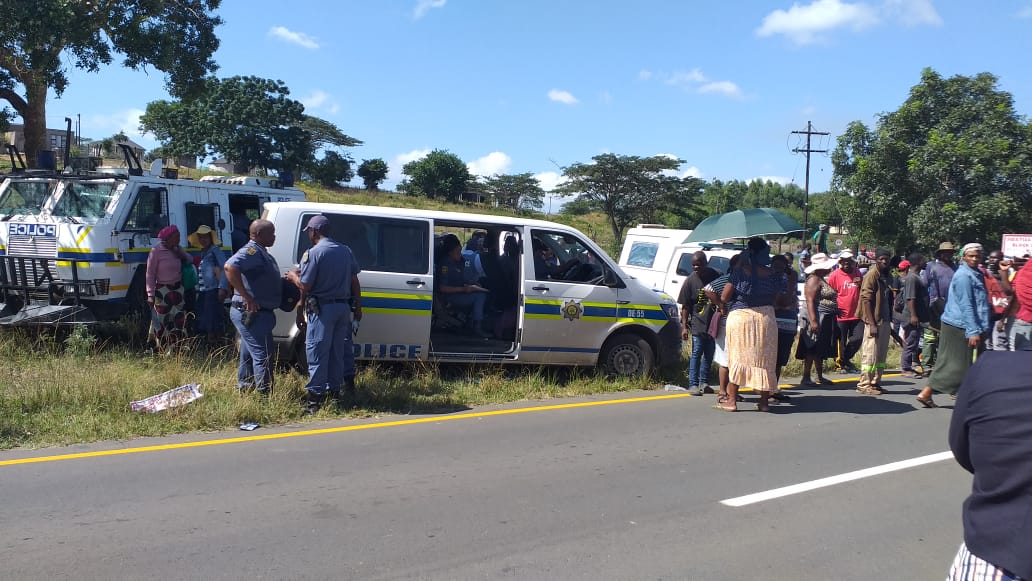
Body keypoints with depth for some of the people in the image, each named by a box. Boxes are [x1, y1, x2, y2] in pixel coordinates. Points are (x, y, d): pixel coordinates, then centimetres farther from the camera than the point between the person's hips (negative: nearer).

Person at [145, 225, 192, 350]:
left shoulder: (178, 249, 7)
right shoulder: (156, 251, -10)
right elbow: (150, 274, -9)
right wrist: (150, 295, -13)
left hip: (178, 289, 6)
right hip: (162, 291, -6)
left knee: (180, 321, 3)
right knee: (162, 322, -2)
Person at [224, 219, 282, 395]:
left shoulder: (261, 253, 17)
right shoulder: (251, 251, -16)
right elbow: (230, 267, -33)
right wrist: (247, 297, -33)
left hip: (256, 314, 11)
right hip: (251, 313, -11)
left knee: (249, 354, 19)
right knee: (263, 354, -8)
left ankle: (244, 389, 30)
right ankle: (265, 394, -4)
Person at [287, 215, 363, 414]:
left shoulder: (313, 253, -12)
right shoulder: (345, 250, 7)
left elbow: (305, 287, -13)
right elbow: (355, 281, 10)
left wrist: (293, 276, 7)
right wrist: (358, 306, 17)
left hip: (322, 309, -6)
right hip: (343, 307, 6)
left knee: (317, 352, -1)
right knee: (337, 351, 14)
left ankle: (315, 395, 0)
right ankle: (334, 390, 22)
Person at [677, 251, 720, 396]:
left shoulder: (715, 276, 0)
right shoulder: (690, 281, -6)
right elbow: (685, 306, -5)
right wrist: (684, 326, -9)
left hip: (713, 322, 4)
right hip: (698, 323, -3)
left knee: (709, 354, 11)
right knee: (696, 353, -5)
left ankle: (704, 382, 21)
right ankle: (693, 384, -3)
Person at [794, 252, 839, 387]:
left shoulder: (821, 280, 17)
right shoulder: (814, 280, -14)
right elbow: (810, 301, -21)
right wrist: (813, 321, -27)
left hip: (825, 321, 10)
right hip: (817, 320, -10)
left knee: (820, 350, 15)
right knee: (812, 350, -9)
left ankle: (820, 376, 22)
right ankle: (805, 378, -7)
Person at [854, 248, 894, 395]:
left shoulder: (887, 276, 14)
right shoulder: (871, 275, -11)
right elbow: (866, 300, -16)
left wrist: (890, 321, 17)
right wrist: (872, 324, -20)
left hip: (885, 321, 9)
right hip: (874, 321, -9)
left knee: (882, 354, 12)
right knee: (870, 354, -6)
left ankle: (875, 383, 20)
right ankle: (864, 385, -1)